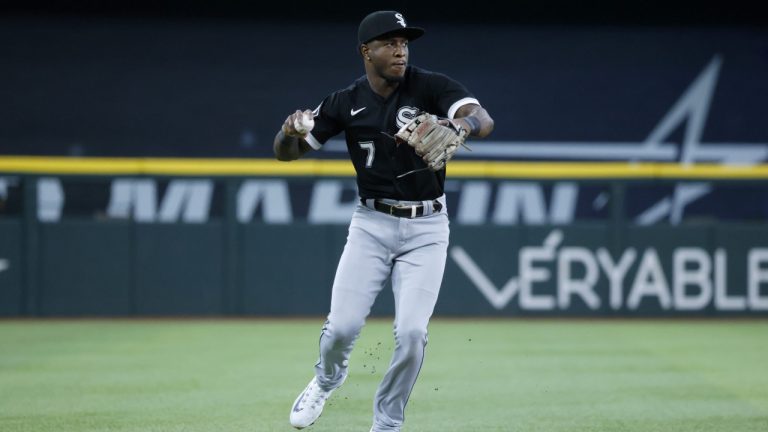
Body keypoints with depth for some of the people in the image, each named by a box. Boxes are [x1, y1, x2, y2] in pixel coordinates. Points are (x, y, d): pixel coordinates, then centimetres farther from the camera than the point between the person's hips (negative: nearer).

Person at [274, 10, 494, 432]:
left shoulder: (430, 87, -9)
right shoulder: (346, 103, -1)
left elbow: (484, 120, -25)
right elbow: (286, 153, 3)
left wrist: (460, 125, -50)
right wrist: (289, 132, -22)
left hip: (426, 229, -1)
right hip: (371, 224, 1)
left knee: (411, 333, -13)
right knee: (343, 326, -8)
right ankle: (326, 381, 28)